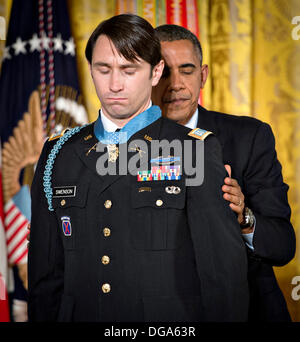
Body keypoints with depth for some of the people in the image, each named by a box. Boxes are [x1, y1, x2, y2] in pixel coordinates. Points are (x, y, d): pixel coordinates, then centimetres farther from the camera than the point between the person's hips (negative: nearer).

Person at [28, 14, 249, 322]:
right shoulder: (58, 155, 4)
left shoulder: (195, 151, -6)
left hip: (172, 320, -3)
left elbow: (225, 269, -11)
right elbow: (45, 272, 5)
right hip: (80, 313, 3)